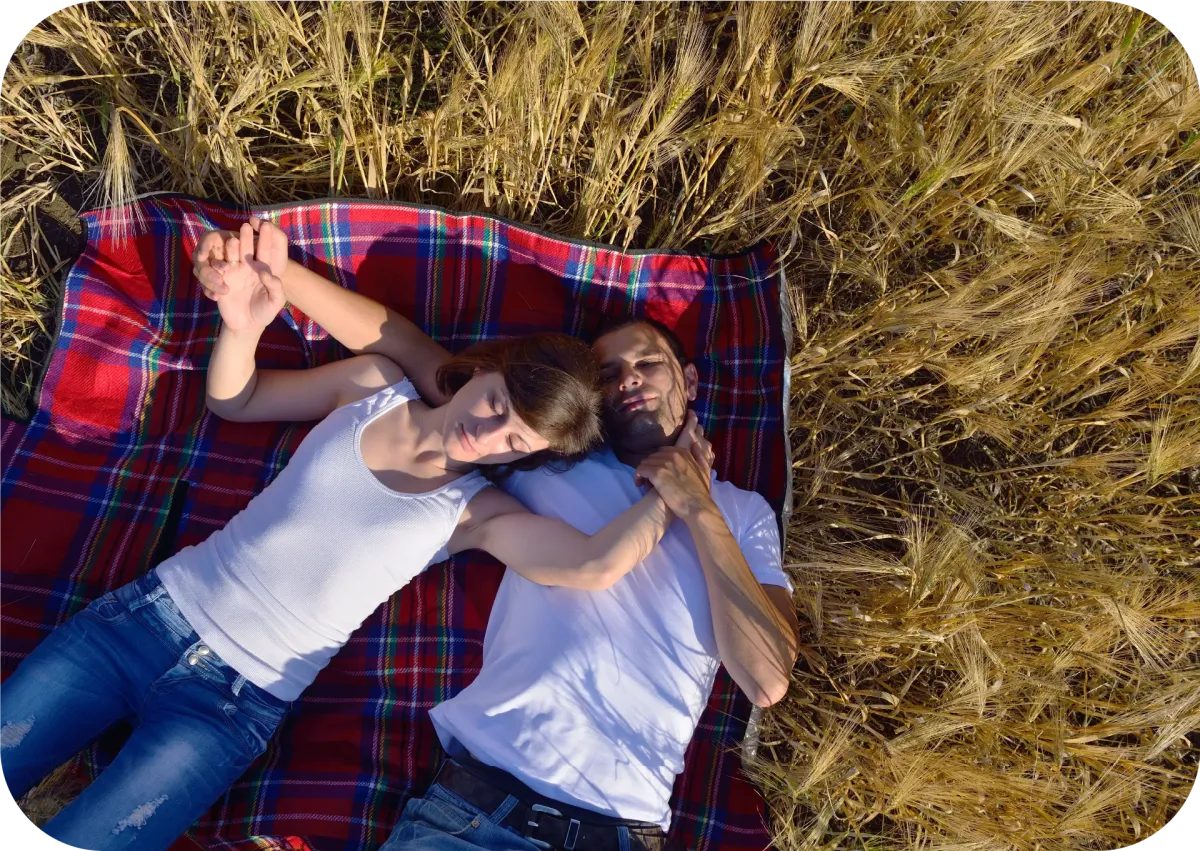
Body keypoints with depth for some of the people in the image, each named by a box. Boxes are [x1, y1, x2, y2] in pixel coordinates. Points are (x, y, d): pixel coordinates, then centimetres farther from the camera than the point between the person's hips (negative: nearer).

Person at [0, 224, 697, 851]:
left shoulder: (475, 512, -9)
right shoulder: (374, 384, 0)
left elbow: (594, 564, -26)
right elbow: (234, 400, 11)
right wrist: (242, 327, -9)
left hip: (236, 700, -3)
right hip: (155, 610, 3)